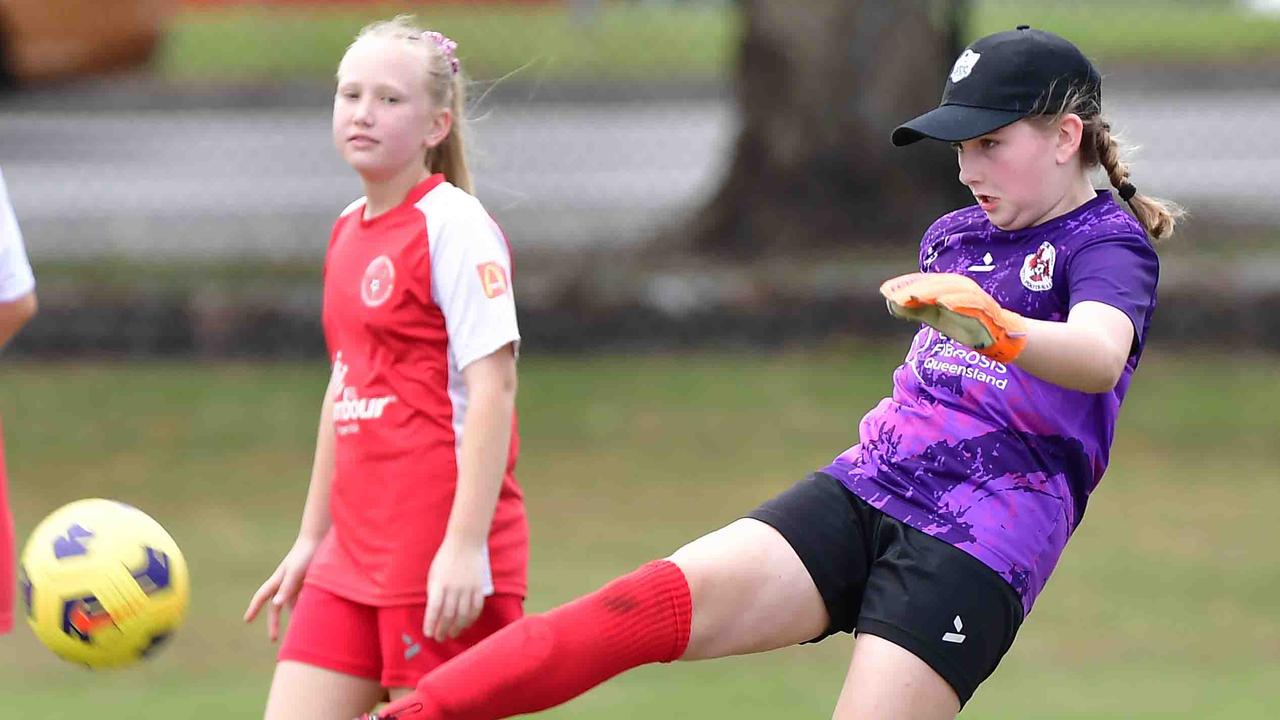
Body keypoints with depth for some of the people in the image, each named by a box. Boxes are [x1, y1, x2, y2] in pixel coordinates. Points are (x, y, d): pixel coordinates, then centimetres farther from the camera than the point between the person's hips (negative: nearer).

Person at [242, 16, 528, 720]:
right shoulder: (349, 232, 15)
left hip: (442, 551, -8)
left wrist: (465, 544, -22)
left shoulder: (454, 226, -9)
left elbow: (492, 387, -16)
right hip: (355, 548, 8)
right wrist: (311, 538, 24)